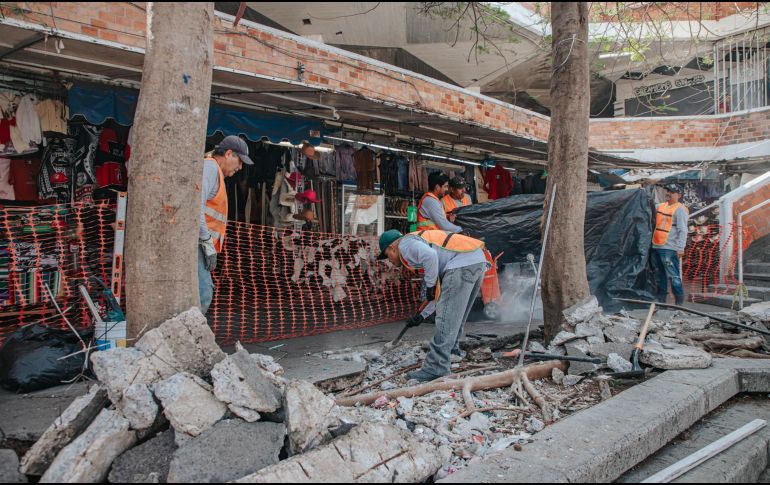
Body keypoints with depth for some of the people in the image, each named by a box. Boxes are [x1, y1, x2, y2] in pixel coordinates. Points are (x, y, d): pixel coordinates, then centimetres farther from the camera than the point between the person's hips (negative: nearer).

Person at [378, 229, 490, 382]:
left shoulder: (405, 244, 3)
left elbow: (430, 256, -20)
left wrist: (430, 285, -7)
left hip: (462, 263, -10)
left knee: (446, 319, -9)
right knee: (455, 314, 24)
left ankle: (436, 367, -8)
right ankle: (452, 348, 37)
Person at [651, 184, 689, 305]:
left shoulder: (680, 209, -6)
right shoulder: (661, 206, 16)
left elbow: (683, 230, -13)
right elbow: (654, 222, 32)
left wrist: (680, 248, -18)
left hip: (669, 249, -8)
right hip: (656, 246, 8)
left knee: (673, 276, -7)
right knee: (659, 275, 13)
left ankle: (680, 302, 0)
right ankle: (661, 299, 23)